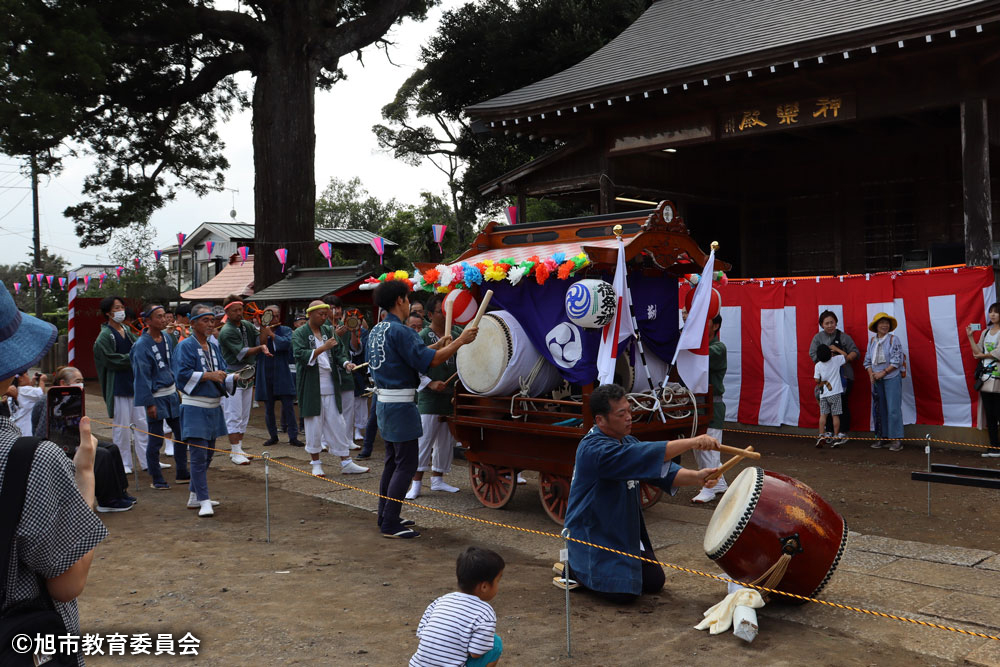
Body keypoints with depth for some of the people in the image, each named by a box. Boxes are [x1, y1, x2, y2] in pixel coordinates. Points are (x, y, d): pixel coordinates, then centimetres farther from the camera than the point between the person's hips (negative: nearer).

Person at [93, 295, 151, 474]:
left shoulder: (127, 331, 14)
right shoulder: (104, 336, -8)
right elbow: (111, 360, -15)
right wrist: (132, 358, -15)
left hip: (135, 382, 7)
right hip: (118, 385, -7)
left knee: (142, 423, 7)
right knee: (121, 426, 0)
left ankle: (146, 461, 13)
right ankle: (123, 463, 11)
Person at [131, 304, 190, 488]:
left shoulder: (167, 338, 7)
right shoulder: (142, 345, -14)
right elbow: (142, 376, -14)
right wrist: (149, 403, -15)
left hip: (171, 393, 7)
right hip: (156, 397, -7)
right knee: (156, 440, 0)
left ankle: (182, 473, 23)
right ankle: (157, 479, 13)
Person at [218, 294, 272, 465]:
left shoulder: (247, 326, 10)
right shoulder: (226, 331, -13)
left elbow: (262, 340, 9)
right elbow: (242, 352, -18)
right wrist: (260, 348, -17)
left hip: (247, 375, 7)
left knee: (244, 415, 10)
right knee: (234, 416, -7)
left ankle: (238, 448, 18)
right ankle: (235, 452, -4)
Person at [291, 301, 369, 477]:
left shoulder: (329, 331, 11)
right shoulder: (299, 334, -2)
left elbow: (339, 352, 9)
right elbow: (300, 355, -17)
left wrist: (346, 363, -11)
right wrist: (323, 347, -24)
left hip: (330, 386, 4)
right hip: (311, 387, -4)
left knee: (338, 423, 5)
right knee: (314, 424, 3)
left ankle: (346, 463, 10)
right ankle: (316, 463, 17)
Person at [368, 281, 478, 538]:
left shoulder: (376, 330, 12)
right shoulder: (399, 331, -18)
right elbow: (431, 360, -21)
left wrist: (437, 345, 20)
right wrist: (460, 340, -12)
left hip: (384, 402, 10)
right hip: (400, 405, -10)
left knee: (392, 461, 17)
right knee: (405, 464, -4)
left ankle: (385, 518, 23)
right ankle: (390, 524, -1)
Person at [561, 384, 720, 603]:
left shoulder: (627, 441, 5)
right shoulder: (594, 449, -26)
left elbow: (662, 470, -5)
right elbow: (643, 455, -37)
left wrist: (696, 477, -24)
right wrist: (692, 442, -40)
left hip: (625, 533, 9)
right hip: (593, 535, -9)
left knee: (655, 582, 9)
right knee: (624, 592, -18)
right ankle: (575, 568, 7)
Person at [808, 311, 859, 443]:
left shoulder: (843, 337, 6)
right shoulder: (818, 338, 9)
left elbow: (855, 352, 3)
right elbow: (813, 354, 0)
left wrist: (847, 357, -18)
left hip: (843, 376, -1)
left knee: (843, 406, -1)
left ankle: (843, 434, 6)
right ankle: (829, 433, 10)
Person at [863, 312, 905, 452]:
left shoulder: (893, 340, -5)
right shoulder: (872, 341, 9)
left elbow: (897, 360, -10)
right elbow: (867, 360, 12)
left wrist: (883, 372, -13)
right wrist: (871, 374, -4)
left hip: (891, 378, -5)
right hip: (876, 379, 5)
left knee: (893, 408, -6)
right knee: (878, 408, 7)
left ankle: (896, 439, -2)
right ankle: (882, 437, 16)